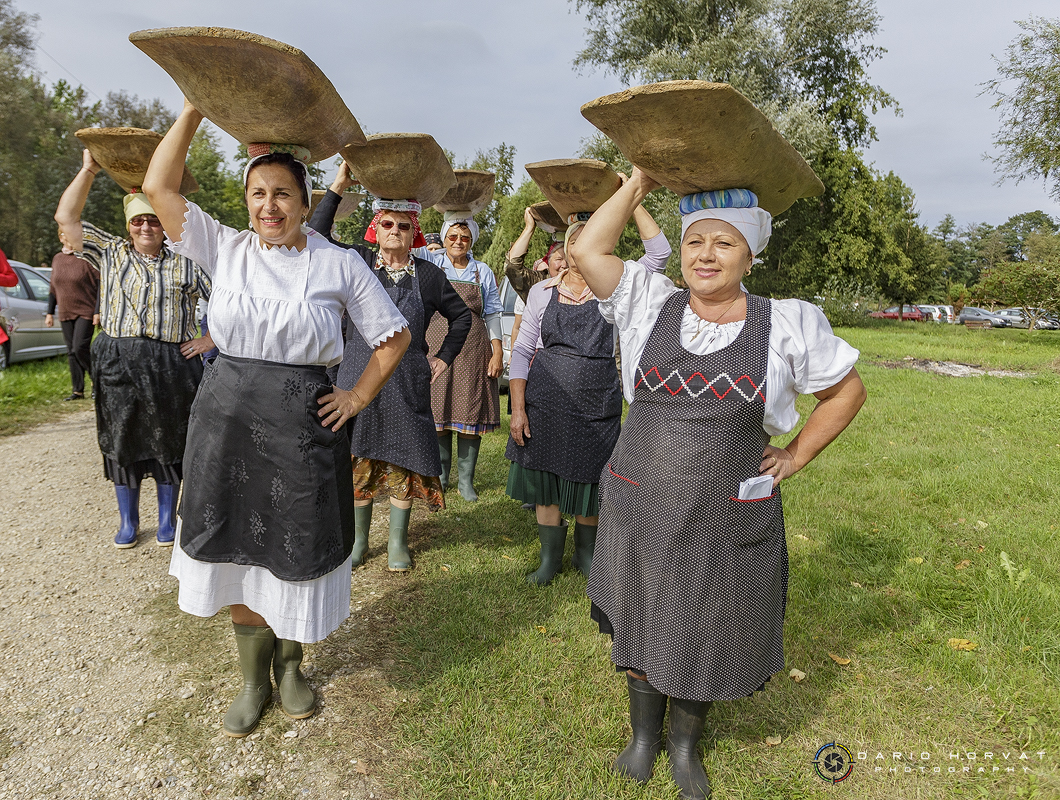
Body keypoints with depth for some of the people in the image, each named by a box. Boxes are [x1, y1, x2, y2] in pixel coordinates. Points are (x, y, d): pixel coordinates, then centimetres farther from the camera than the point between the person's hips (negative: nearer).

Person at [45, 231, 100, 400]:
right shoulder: (57, 259, 12)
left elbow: (100, 284, -9)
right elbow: (53, 288, 18)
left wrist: (98, 312, -15)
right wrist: (50, 313, 15)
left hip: (85, 311, -6)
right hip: (65, 314, 6)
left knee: (80, 348, -15)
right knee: (71, 352, 7)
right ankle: (77, 391, 13)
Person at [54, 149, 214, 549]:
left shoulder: (185, 264, 5)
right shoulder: (110, 253, 10)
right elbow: (66, 217, 4)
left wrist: (211, 339, -5)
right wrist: (88, 170, 2)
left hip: (171, 365, -2)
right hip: (117, 364, 2)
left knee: (168, 441, 7)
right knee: (121, 441, 10)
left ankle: (167, 518, 24)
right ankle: (128, 520, 26)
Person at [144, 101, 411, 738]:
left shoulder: (339, 265, -3)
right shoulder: (226, 249, 4)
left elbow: (395, 336, 2)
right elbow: (159, 186, 2)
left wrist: (358, 399, -2)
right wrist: (194, 110, 1)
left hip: (302, 426, -2)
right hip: (228, 420, 3)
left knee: (294, 556, 9)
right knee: (237, 554, 12)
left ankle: (290, 666, 35)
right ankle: (253, 678, 33)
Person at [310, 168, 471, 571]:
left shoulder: (428, 274, 4)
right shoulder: (359, 261, 4)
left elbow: (461, 314, 14)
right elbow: (315, 237, -5)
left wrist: (443, 358, 7)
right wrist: (338, 188, -8)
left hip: (406, 381, 0)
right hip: (358, 374, 0)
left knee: (403, 458, 4)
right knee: (358, 457, 7)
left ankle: (397, 540, 19)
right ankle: (359, 537, 22)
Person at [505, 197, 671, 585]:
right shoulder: (542, 291, 4)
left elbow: (659, 253, -10)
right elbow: (522, 350, 3)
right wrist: (518, 407, -5)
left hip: (598, 405, -1)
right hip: (544, 401, 1)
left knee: (588, 479, 9)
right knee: (544, 478, 8)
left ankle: (586, 553, 32)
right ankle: (550, 555, 28)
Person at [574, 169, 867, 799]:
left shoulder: (788, 324, -4)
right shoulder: (649, 303, -1)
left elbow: (847, 390, 8)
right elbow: (588, 249, -8)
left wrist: (798, 454, 2)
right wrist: (640, 184, -2)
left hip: (727, 519, -1)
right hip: (637, 507, 1)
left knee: (707, 637, 15)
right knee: (642, 626, 17)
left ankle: (686, 742, 43)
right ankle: (644, 735, 43)